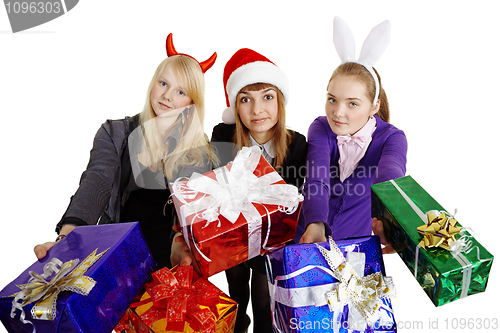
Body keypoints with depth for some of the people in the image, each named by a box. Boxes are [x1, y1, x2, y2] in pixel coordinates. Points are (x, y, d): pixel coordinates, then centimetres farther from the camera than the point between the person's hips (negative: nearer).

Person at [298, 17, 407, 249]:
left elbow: (390, 179, -25)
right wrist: (315, 224, -38)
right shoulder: (321, 128, -2)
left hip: (358, 245, 0)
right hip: (312, 233, 1)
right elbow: (316, 180, -19)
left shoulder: (391, 137, -4)